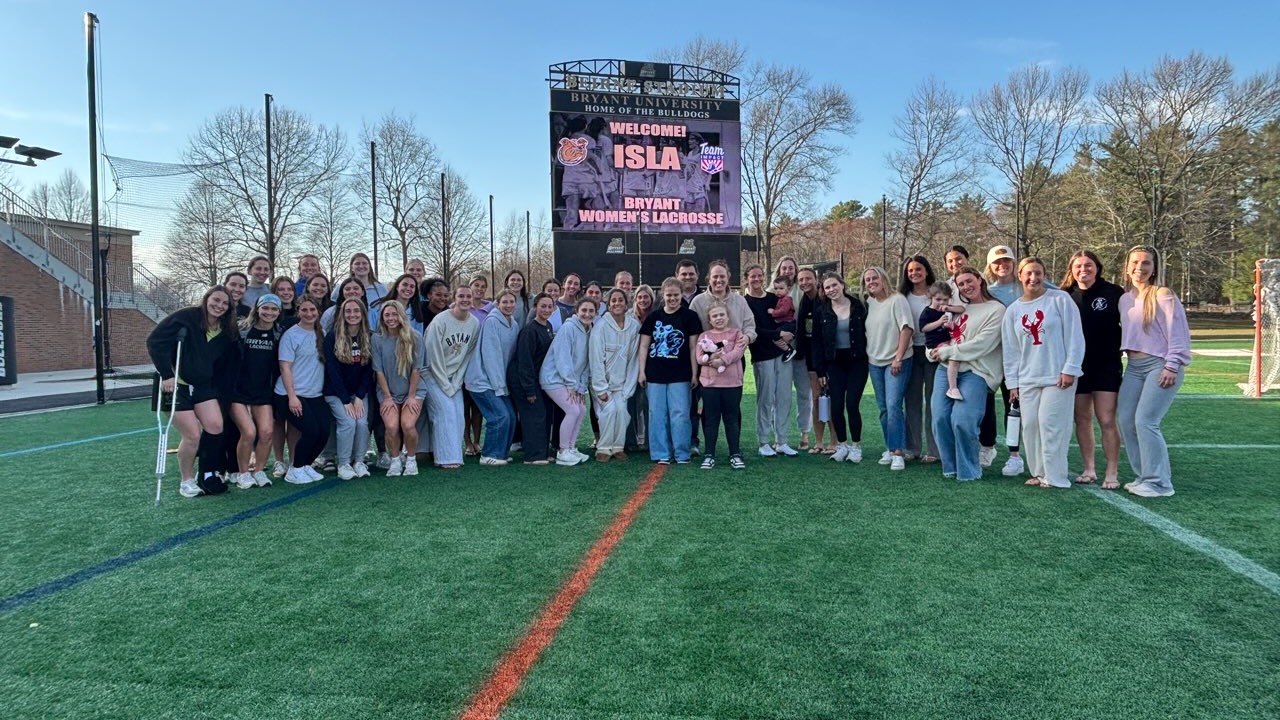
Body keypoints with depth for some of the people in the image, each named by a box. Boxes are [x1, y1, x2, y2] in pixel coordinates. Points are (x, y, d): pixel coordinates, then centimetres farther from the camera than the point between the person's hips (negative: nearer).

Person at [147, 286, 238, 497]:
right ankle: (187, 481, 14)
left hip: (203, 386, 5)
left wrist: (216, 384, -1)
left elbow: (223, 363, 10)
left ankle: (206, 474, 7)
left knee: (215, 426, -11)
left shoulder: (226, 331, 3)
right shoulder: (186, 317, -15)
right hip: (176, 385, -5)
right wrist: (166, 375, -23)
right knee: (192, 435, -8)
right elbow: (154, 341, -19)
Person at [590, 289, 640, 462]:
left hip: (621, 381, 3)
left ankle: (618, 447, 9)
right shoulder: (601, 325, -16)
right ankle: (603, 448, 1)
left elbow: (634, 357, -3)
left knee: (622, 410, -9)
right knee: (610, 409, -15)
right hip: (601, 380, -3)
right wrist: (601, 388, -17)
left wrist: (629, 387, -4)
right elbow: (596, 358, -16)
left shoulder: (634, 326, -6)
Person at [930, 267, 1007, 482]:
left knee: (962, 421, -17)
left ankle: (969, 470, 2)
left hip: (975, 372, -6)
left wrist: (947, 351, -10)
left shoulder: (996, 309, -2)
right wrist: (936, 351, -2)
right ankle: (950, 465, 14)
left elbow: (982, 344, -12)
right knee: (940, 418, -3)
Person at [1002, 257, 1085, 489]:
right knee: (1030, 426, 3)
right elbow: (1010, 349, 11)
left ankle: (1054, 477, 2)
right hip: (1027, 379, 4)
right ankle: (1038, 472, 16)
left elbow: (1074, 336, -5)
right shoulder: (1013, 310, 9)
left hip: (1058, 375, -4)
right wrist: (1012, 382, 8)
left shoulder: (1060, 300, -3)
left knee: (1051, 424, -7)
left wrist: (1070, 369, -10)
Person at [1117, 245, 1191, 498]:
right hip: (1133, 367, 7)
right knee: (1125, 420, 4)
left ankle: (1159, 482, -3)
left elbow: (1177, 332, -11)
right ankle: (1143, 475, 16)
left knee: (1145, 421, -13)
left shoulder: (1162, 295, -8)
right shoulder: (1125, 299, 11)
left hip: (1160, 365, -7)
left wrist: (1172, 366, -15)